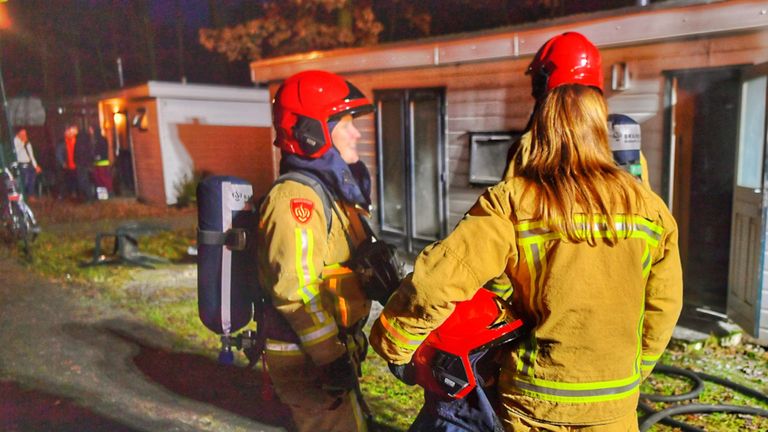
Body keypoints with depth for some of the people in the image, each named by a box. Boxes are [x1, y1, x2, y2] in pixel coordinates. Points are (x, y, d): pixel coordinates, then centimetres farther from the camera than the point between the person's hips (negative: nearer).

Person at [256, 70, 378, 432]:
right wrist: (331, 358, -24)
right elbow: (296, 290, -27)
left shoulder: (331, 189, 11)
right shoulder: (294, 196, -20)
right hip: (307, 358, -10)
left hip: (330, 348, 10)